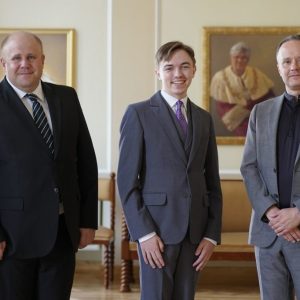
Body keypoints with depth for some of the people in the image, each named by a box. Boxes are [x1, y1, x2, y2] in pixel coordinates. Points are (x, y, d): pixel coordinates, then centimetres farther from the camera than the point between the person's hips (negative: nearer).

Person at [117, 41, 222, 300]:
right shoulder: (139, 113, -2)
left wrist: (212, 234, 5)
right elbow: (127, 180, -6)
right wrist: (144, 232, -13)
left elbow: (212, 182, 13)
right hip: (156, 226, -4)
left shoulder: (204, 119, 13)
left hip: (195, 230, 4)